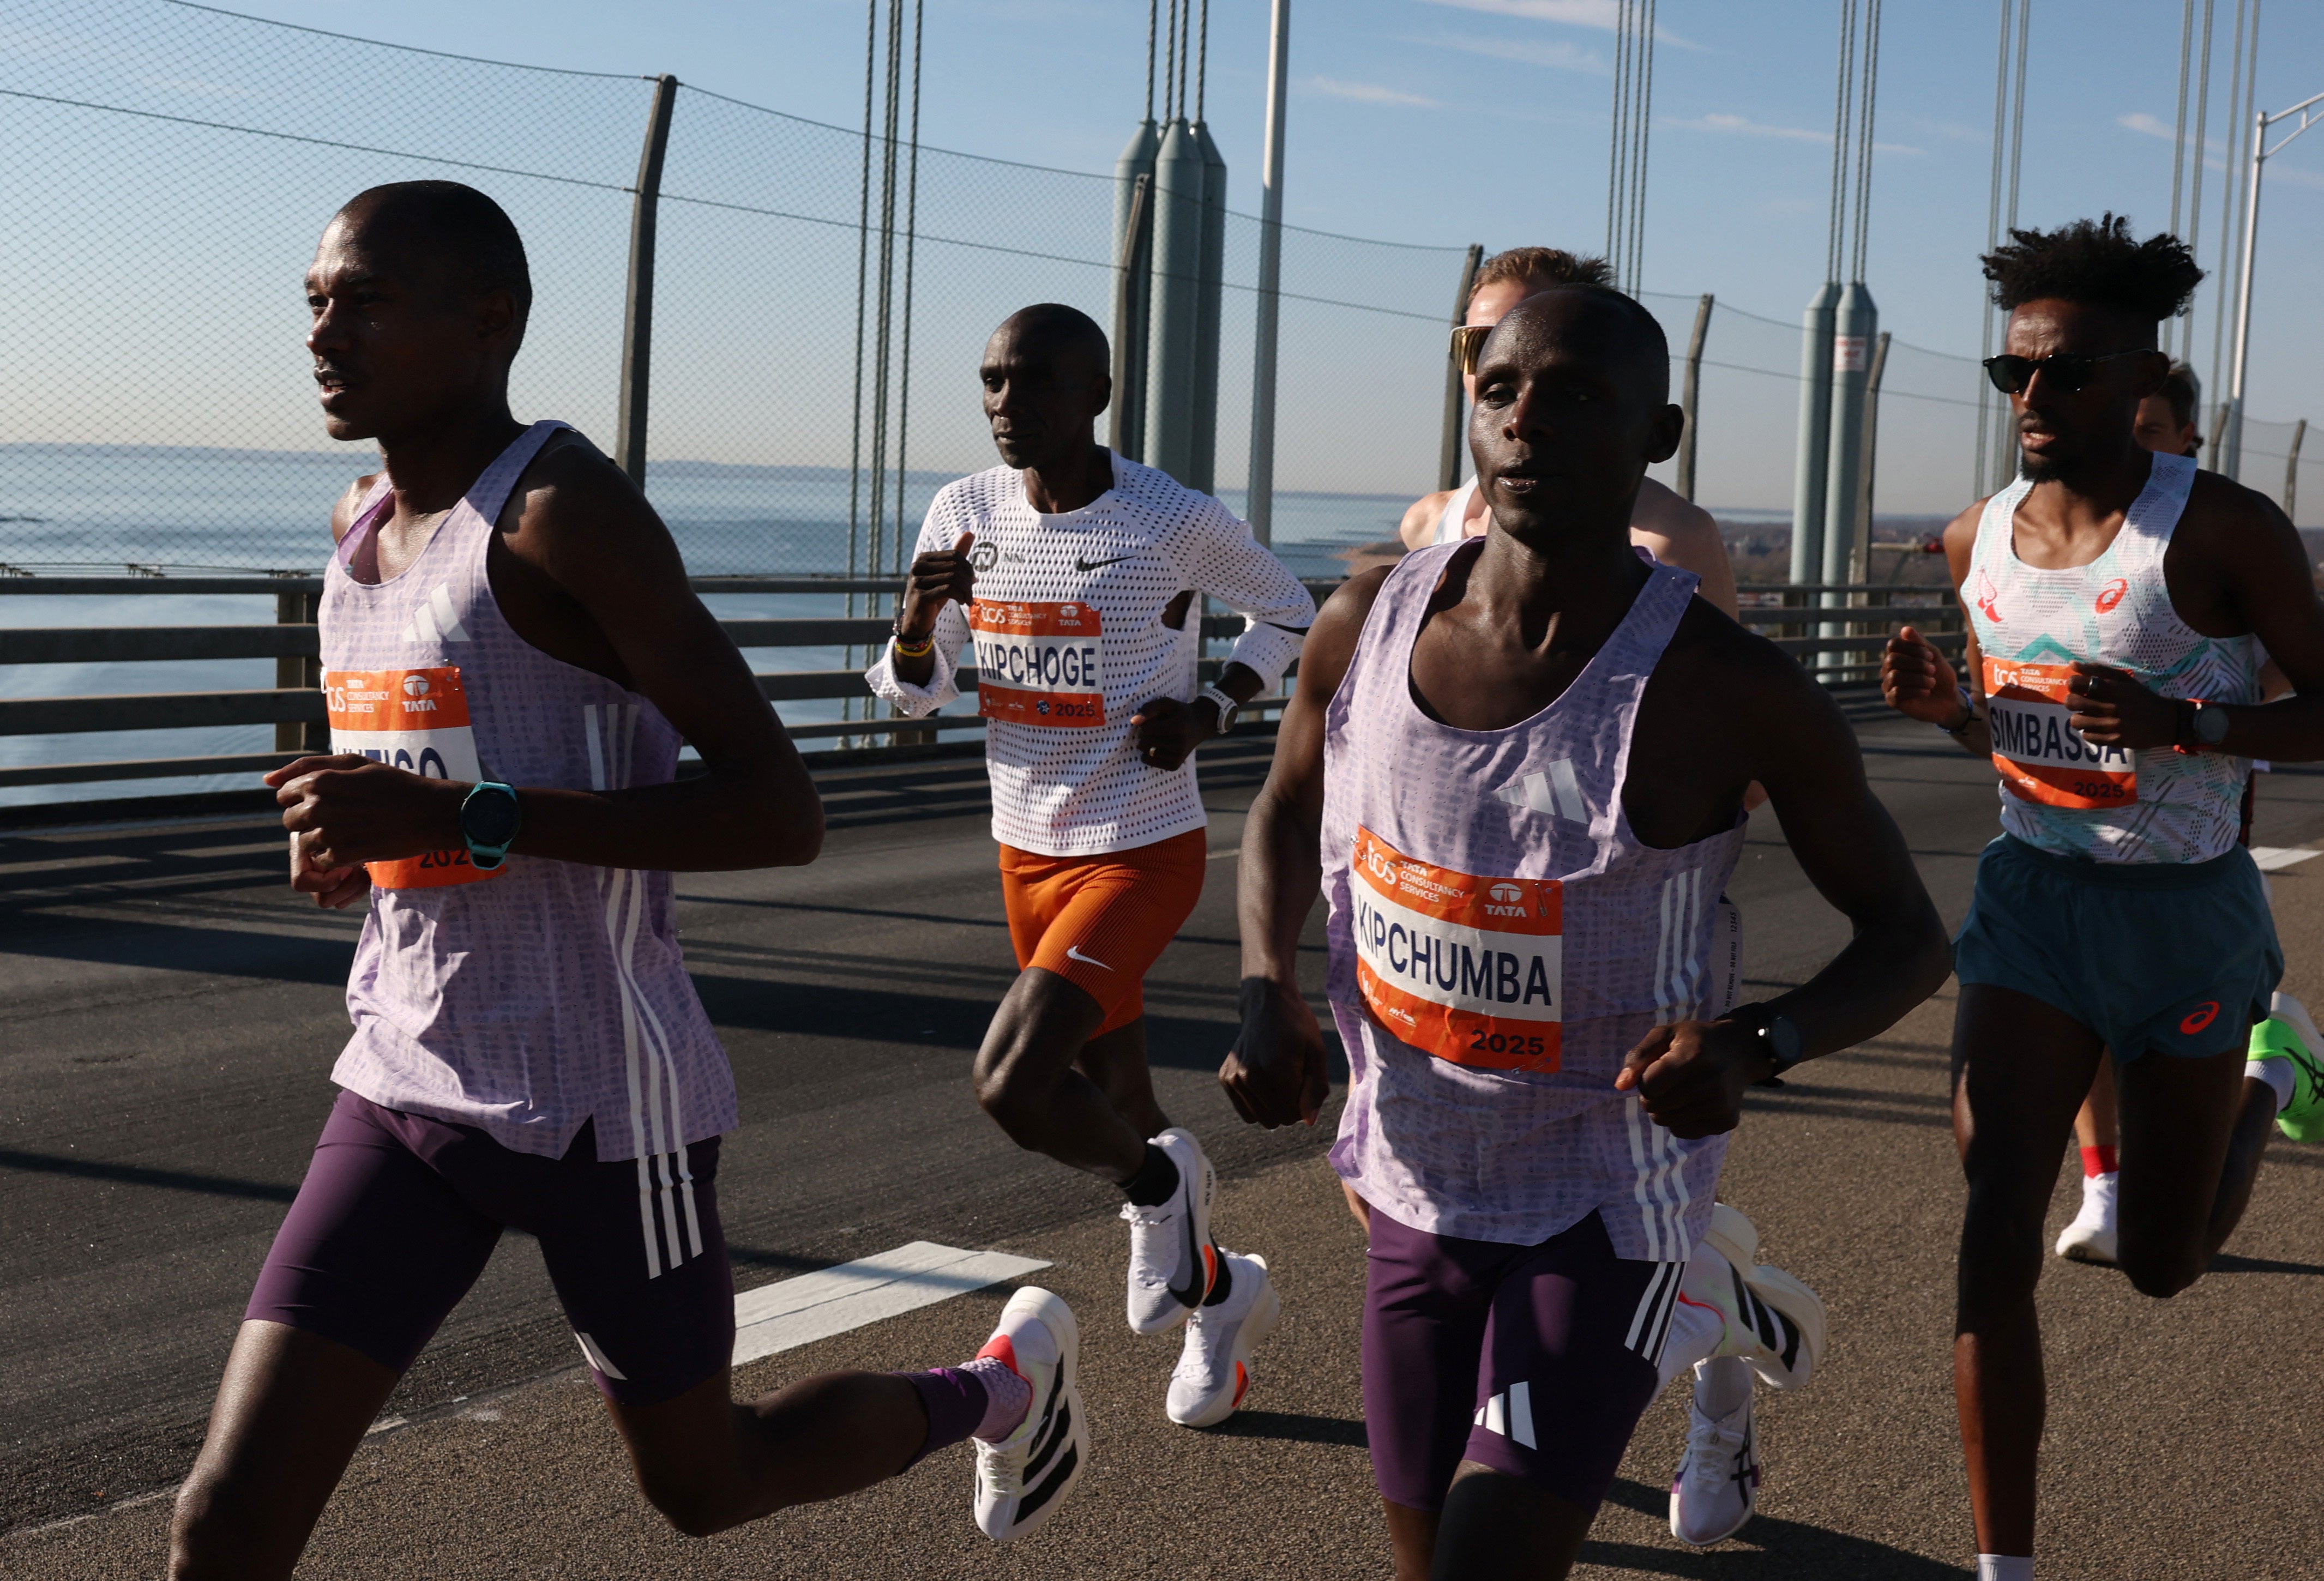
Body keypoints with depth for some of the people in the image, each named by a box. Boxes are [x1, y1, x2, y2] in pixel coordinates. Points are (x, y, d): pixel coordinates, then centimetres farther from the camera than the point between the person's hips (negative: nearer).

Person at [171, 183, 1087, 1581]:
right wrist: (357, 835, 4)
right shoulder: (365, 526, 9)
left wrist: (457, 816, -26)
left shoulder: (564, 513, -16)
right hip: (407, 1083, 7)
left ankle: (1002, 1383, 42)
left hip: (600, 1098, -7)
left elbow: (783, 813, -22)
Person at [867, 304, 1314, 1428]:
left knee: (1010, 1083, -23)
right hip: (1027, 851, 6)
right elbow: (913, 695, 5)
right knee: (1116, 1107, 18)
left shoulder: (1174, 521, -15)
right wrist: (917, 623, -17)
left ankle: (1160, 1189, 8)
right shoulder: (963, 513, -2)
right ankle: (1221, 1293, 41)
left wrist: (1211, 712, -13)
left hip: (1143, 851, -6)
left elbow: (1288, 611, 3)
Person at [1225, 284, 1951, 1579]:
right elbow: (1287, 815, 11)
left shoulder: (1730, 690, -18)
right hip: (1417, 1185, 5)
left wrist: (1759, 1043, -27)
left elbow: (1909, 936, -8)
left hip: (1606, 1204, -4)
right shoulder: (1369, 623, -8)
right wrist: (1267, 993, -7)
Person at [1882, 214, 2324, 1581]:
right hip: (2032, 899, 3)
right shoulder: (1977, 541, 2)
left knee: (2163, 1264, 14)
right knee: (1996, 1236, -10)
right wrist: (1945, 706, -7)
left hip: (2186, 914, -3)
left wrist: (2183, 725, -27)